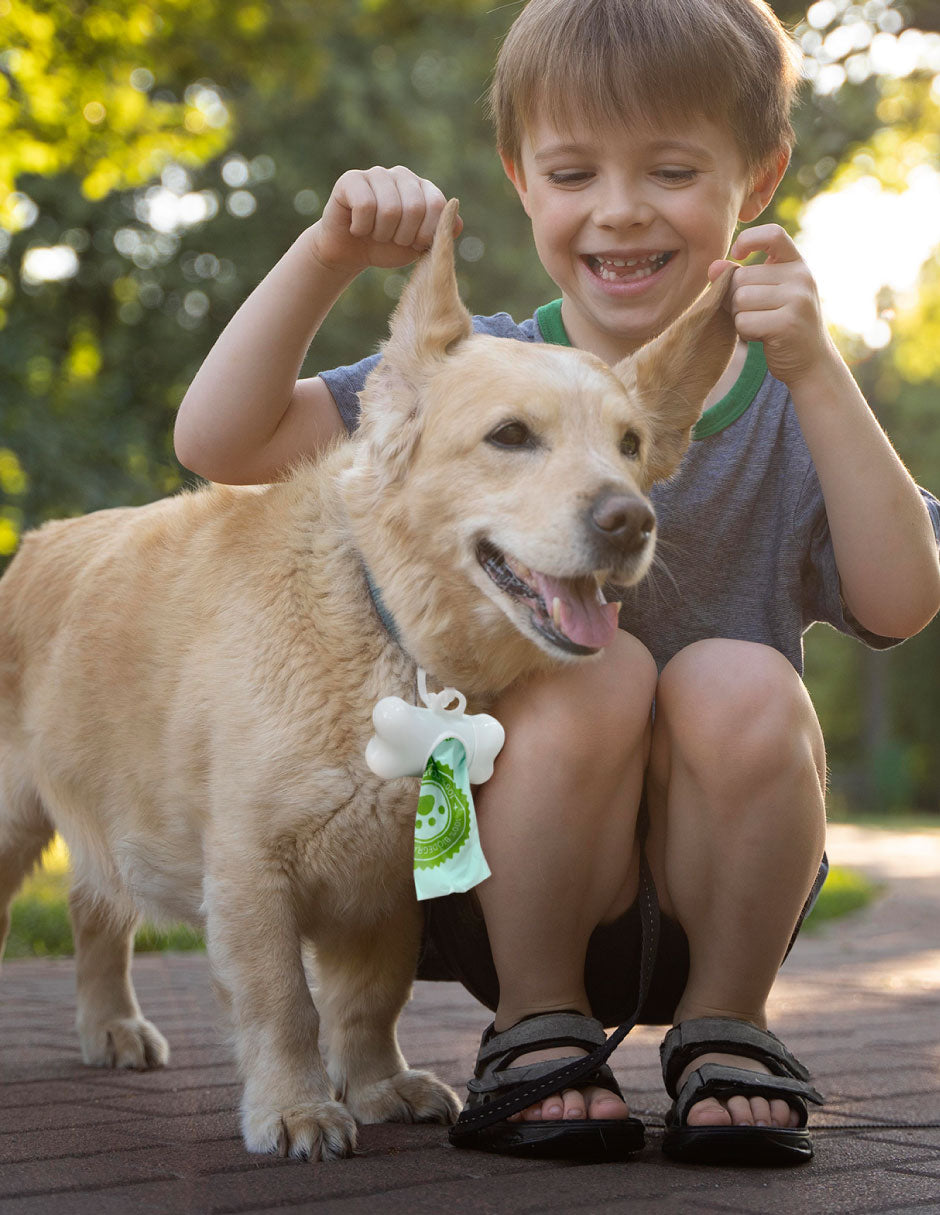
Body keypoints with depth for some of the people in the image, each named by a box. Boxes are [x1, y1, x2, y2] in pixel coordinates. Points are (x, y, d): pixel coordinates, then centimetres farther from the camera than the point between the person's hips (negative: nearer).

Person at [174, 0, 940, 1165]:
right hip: (507, 891, -1)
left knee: (743, 684, -28)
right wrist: (327, 255, -21)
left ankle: (725, 1023, -4)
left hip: (714, 891, 1)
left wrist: (817, 373, -22)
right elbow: (218, 439, -9)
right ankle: (535, 1024, -8)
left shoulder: (792, 402, 1)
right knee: (593, 669, -29)